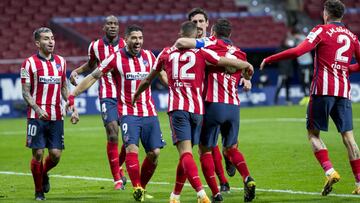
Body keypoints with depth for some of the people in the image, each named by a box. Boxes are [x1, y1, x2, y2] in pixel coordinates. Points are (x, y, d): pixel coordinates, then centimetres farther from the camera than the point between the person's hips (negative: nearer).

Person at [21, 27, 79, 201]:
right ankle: (39, 191, 13)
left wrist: (73, 109, 9)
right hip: (37, 117, -4)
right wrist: (37, 109, -19)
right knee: (38, 153, -3)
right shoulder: (30, 63, -3)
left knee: (56, 154, -1)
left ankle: (44, 173, 32)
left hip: (57, 117, 4)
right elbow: (26, 92, -4)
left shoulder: (60, 61, 12)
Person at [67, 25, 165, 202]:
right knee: (132, 148, -21)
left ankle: (142, 187, 17)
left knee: (154, 152, -2)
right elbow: (93, 76, -1)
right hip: (128, 112, -4)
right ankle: (137, 189, -17)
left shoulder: (149, 56, 7)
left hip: (149, 113, 4)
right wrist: (73, 94, -5)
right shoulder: (116, 58, -4)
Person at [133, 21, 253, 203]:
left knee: (185, 152, -12)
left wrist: (136, 94, 41)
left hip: (177, 108, -1)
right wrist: (248, 65, 28)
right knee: (186, 153, 14)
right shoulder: (201, 52, 6)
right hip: (197, 108, 1)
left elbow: (148, 80, 23)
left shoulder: (167, 53, 11)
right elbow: (230, 63, 7)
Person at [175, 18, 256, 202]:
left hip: (214, 105, -5)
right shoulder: (240, 54, 15)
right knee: (231, 148, 21)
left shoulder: (213, 44, -1)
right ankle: (248, 179, -3)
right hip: (234, 106, 5)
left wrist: (174, 47, 8)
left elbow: (182, 42, -10)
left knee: (205, 149, 7)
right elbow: (245, 84, 18)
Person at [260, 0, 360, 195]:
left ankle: (329, 171, -13)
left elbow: (298, 51, -14)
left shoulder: (322, 31, -2)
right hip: (343, 91, 4)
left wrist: (269, 59, -6)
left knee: (313, 133, 5)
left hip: (323, 89, -4)